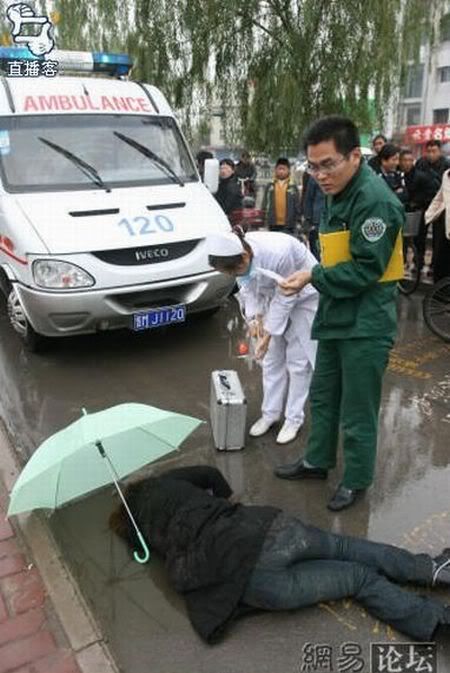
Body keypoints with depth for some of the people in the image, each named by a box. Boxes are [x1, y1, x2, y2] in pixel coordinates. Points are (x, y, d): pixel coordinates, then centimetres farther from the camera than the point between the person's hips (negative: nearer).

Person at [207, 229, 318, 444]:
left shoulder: (278, 254, -40)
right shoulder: (236, 254, -22)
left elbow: (285, 297, -27)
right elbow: (247, 286, -5)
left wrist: (269, 334, -21)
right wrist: (255, 317, -17)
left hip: (302, 296, -6)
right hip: (275, 296, 6)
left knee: (297, 361, -2)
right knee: (271, 358, 8)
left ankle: (294, 418, 12)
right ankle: (270, 413, 22)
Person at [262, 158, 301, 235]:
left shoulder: (293, 187, 2)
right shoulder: (270, 186, 6)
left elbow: (297, 206, 3)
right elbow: (265, 203, 8)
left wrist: (297, 220, 0)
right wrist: (264, 219, 4)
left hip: (288, 225, -2)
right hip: (273, 224, 2)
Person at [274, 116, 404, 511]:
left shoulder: (375, 199, -19)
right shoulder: (338, 194, 11)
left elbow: (366, 269, -21)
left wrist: (313, 278, -19)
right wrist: (317, 277, 5)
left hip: (366, 326, -9)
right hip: (337, 318, 9)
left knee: (357, 412, 5)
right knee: (322, 397, 20)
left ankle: (357, 481, 25)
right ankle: (317, 461, 38)